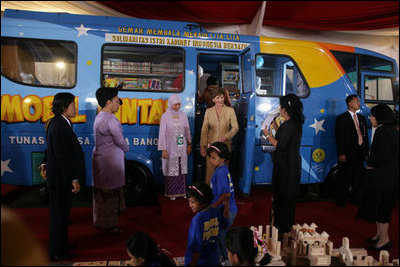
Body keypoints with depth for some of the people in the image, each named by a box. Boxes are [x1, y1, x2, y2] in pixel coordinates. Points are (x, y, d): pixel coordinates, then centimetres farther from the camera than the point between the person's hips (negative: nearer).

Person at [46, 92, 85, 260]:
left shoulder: (60, 123, 10)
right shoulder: (59, 126, -21)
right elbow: (62, 156, -24)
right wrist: (73, 179, -20)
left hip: (60, 177, 10)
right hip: (60, 178, -10)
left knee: (61, 213, 21)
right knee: (59, 214, 3)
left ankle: (60, 244, 36)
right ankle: (57, 252, 18)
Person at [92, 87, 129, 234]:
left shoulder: (99, 117, 12)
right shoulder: (111, 120, -20)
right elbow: (120, 141, -15)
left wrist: (121, 151, 11)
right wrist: (126, 149, 6)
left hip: (99, 157, 10)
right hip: (110, 160, -10)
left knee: (101, 190, 20)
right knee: (110, 192, 1)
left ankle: (100, 221, 35)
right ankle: (109, 224, 12)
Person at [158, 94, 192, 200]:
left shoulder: (183, 115, 5)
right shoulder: (165, 116, -5)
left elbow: (187, 131, 11)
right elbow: (162, 133, -5)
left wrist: (189, 144, 11)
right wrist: (163, 149, -8)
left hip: (182, 148, 3)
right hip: (171, 147, -3)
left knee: (182, 169, 7)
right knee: (171, 169, 2)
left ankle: (181, 191, 20)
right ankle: (171, 192, 14)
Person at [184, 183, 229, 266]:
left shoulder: (197, 220, -28)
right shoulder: (216, 212, -9)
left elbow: (196, 249, -27)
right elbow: (224, 225, 14)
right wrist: (226, 205, 22)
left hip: (199, 262, -6)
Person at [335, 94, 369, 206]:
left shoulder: (361, 118, 15)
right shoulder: (342, 118, -5)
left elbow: (365, 135, 16)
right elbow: (339, 137, -10)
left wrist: (367, 150, 8)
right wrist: (341, 154, -16)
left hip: (360, 152, 6)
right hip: (348, 153, -6)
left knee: (358, 177, 12)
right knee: (344, 178, 1)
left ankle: (356, 199, 26)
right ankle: (341, 200, 13)